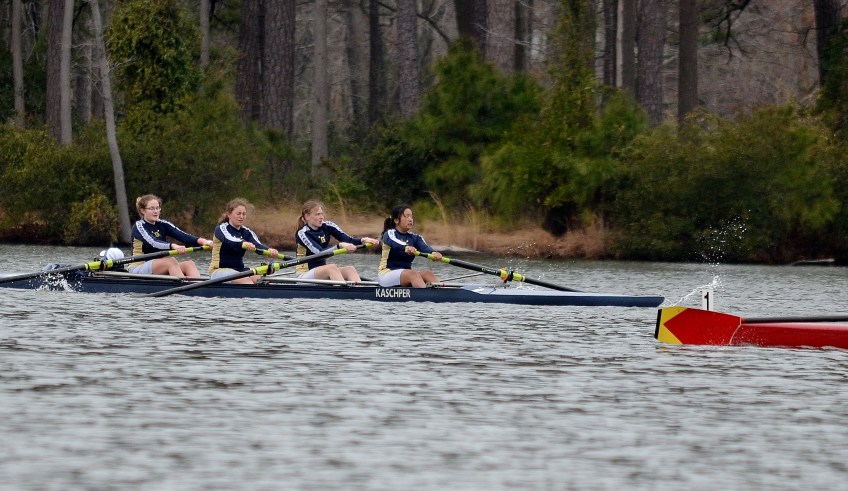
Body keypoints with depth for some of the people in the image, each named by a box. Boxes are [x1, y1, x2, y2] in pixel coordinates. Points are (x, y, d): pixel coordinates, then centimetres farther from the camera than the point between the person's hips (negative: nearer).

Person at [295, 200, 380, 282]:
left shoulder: (327, 226, 6)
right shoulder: (302, 234, -12)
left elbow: (348, 240, -7)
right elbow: (320, 252, -27)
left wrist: (363, 240, -26)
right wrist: (340, 245, -39)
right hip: (304, 275, -6)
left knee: (350, 269, -19)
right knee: (332, 267, -32)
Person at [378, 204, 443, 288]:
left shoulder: (414, 238, 12)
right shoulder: (389, 234, -1)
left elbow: (424, 247, -10)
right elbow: (394, 243, -26)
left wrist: (433, 253, -35)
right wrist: (406, 247, -49)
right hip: (387, 274, -5)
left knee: (427, 273, -24)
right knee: (412, 274, -33)